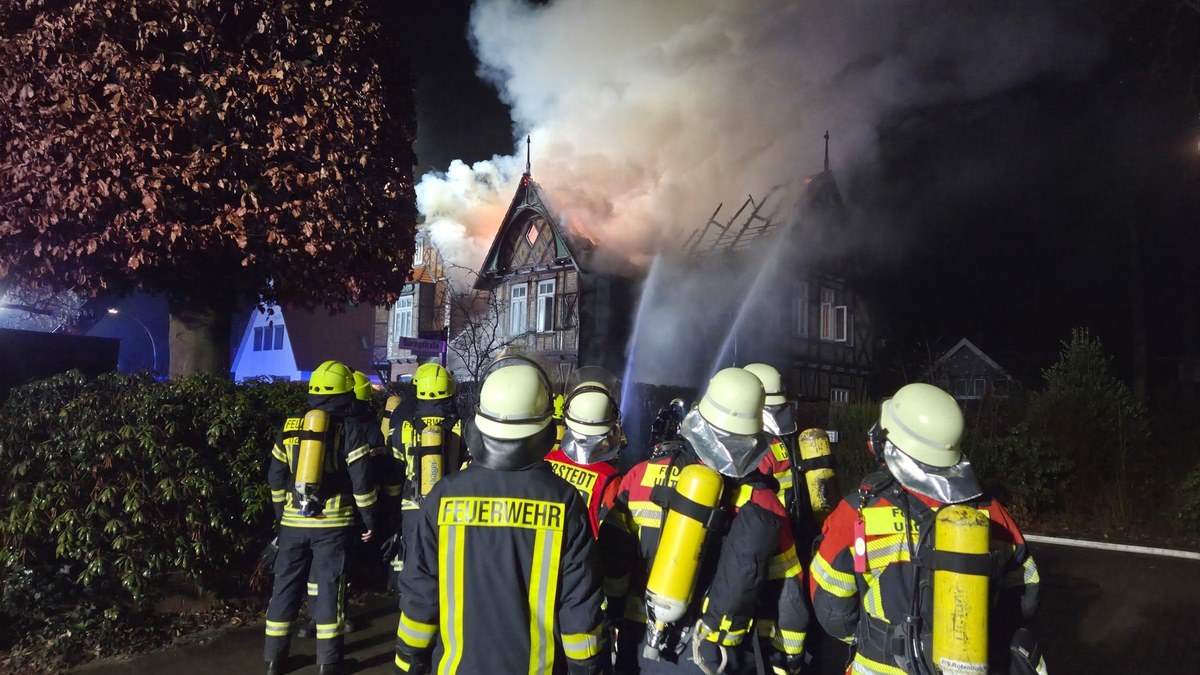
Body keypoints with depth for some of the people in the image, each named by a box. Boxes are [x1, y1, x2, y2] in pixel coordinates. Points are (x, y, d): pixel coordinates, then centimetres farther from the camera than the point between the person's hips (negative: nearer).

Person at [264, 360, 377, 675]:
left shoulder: (290, 427, 8)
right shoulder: (349, 428, -6)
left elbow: (275, 476, 13)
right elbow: (360, 479, -9)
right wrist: (369, 517, 0)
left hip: (293, 521, 4)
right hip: (333, 521, -4)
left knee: (286, 584, 12)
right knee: (329, 586, 3)